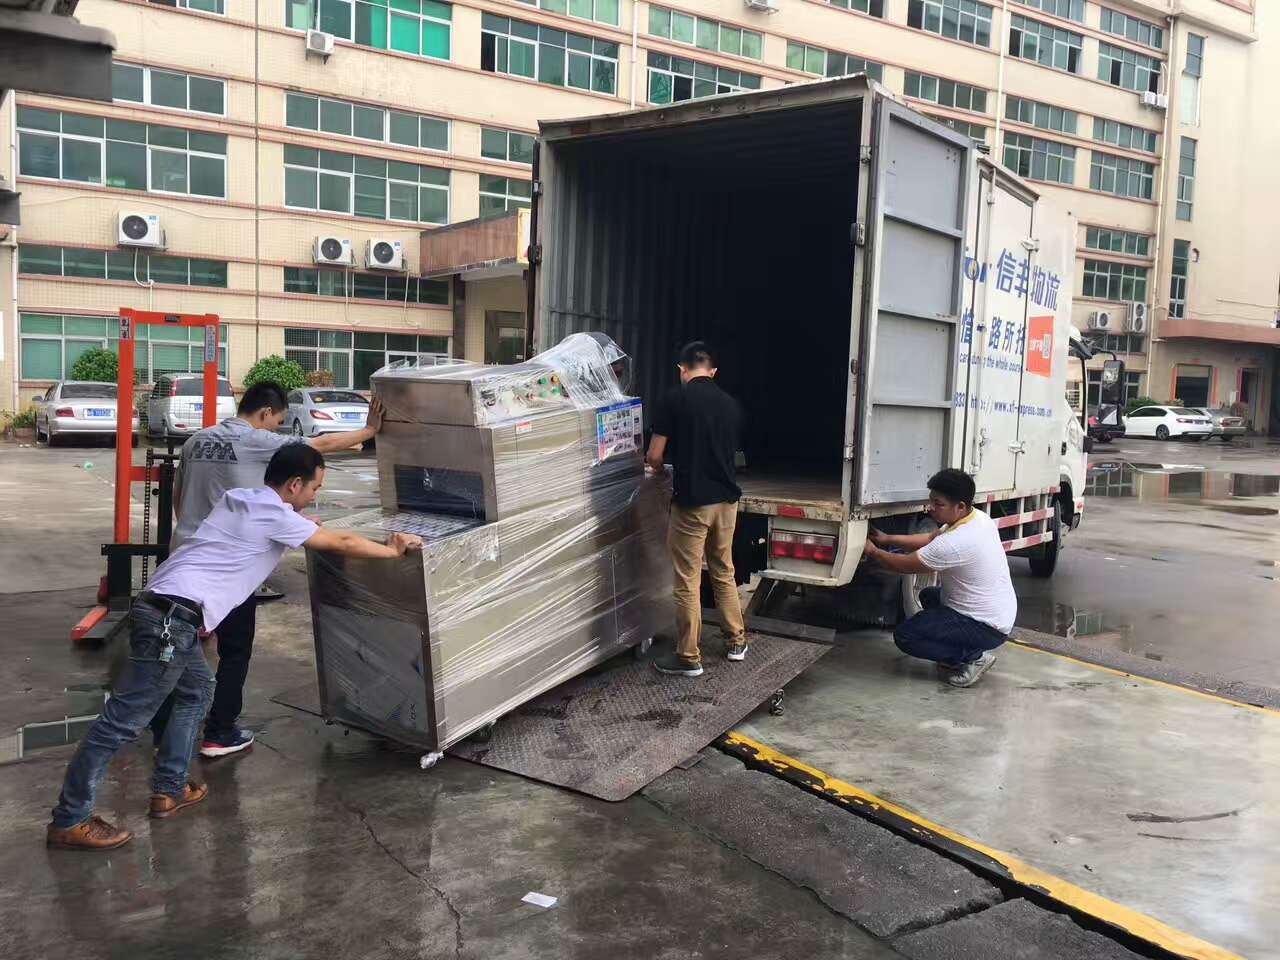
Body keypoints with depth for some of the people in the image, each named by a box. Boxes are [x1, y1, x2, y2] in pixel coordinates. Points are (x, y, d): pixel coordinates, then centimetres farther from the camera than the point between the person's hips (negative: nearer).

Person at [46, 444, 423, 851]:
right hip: (172, 618, -10)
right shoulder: (276, 516, -6)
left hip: (164, 608, 10)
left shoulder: (240, 499, 17)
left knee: (196, 691, 23)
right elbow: (342, 543, 2)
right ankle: (69, 820, 1)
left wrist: (305, 523, 45)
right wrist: (394, 550, 14)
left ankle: (169, 790, 26)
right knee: (125, 719, -5)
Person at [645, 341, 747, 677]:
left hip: (691, 502, -6)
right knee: (724, 572, 20)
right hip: (726, 500, 6)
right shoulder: (731, 404, 7)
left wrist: (658, 466, 15)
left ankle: (689, 658, 9)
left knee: (688, 581, 3)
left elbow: (654, 455, -8)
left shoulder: (675, 399, -9)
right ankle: (736, 641, 30)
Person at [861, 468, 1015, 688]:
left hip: (987, 628, -10)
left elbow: (904, 565, -16)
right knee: (928, 595, 28)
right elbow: (931, 539, 13)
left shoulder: (955, 542, -29)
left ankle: (973, 657, -4)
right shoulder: (978, 517, -1)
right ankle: (969, 649, 16)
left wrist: (873, 551, 0)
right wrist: (888, 539, 9)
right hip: (1000, 613, 10)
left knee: (905, 636, -10)